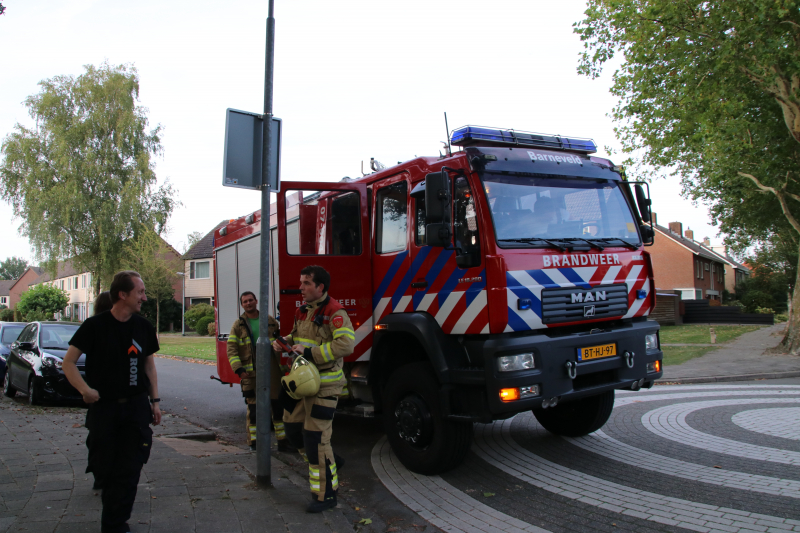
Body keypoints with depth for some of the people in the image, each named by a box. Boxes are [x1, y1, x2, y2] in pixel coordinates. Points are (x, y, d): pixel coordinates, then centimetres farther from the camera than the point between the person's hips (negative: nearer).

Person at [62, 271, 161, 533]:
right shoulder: (95, 325, -7)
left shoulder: (143, 327, 4)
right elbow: (69, 362, -4)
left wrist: (154, 400, 7)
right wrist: (85, 389, -20)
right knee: (103, 469, 8)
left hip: (136, 406, 2)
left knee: (129, 470, -1)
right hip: (103, 406, -2)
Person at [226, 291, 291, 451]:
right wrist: (238, 369, -14)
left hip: (271, 370, 2)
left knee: (278, 405, 4)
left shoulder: (270, 321, 8)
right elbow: (231, 349, -2)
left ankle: (283, 441, 11)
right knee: (253, 407, 3)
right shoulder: (238, 325, 3)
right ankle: (253, 441, 16)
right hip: (250, 372, -2)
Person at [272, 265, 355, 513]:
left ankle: (326, 495, 7)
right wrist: (284, 343, 5)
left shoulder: (334, 311, -16)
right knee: (292, 427, 16)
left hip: (323, 385, -9)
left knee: (315, 437, -7)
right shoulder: (303, 311, 12)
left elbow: (346, 343, -28)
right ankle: (330, 461, 36)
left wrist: (310, 352, -26)